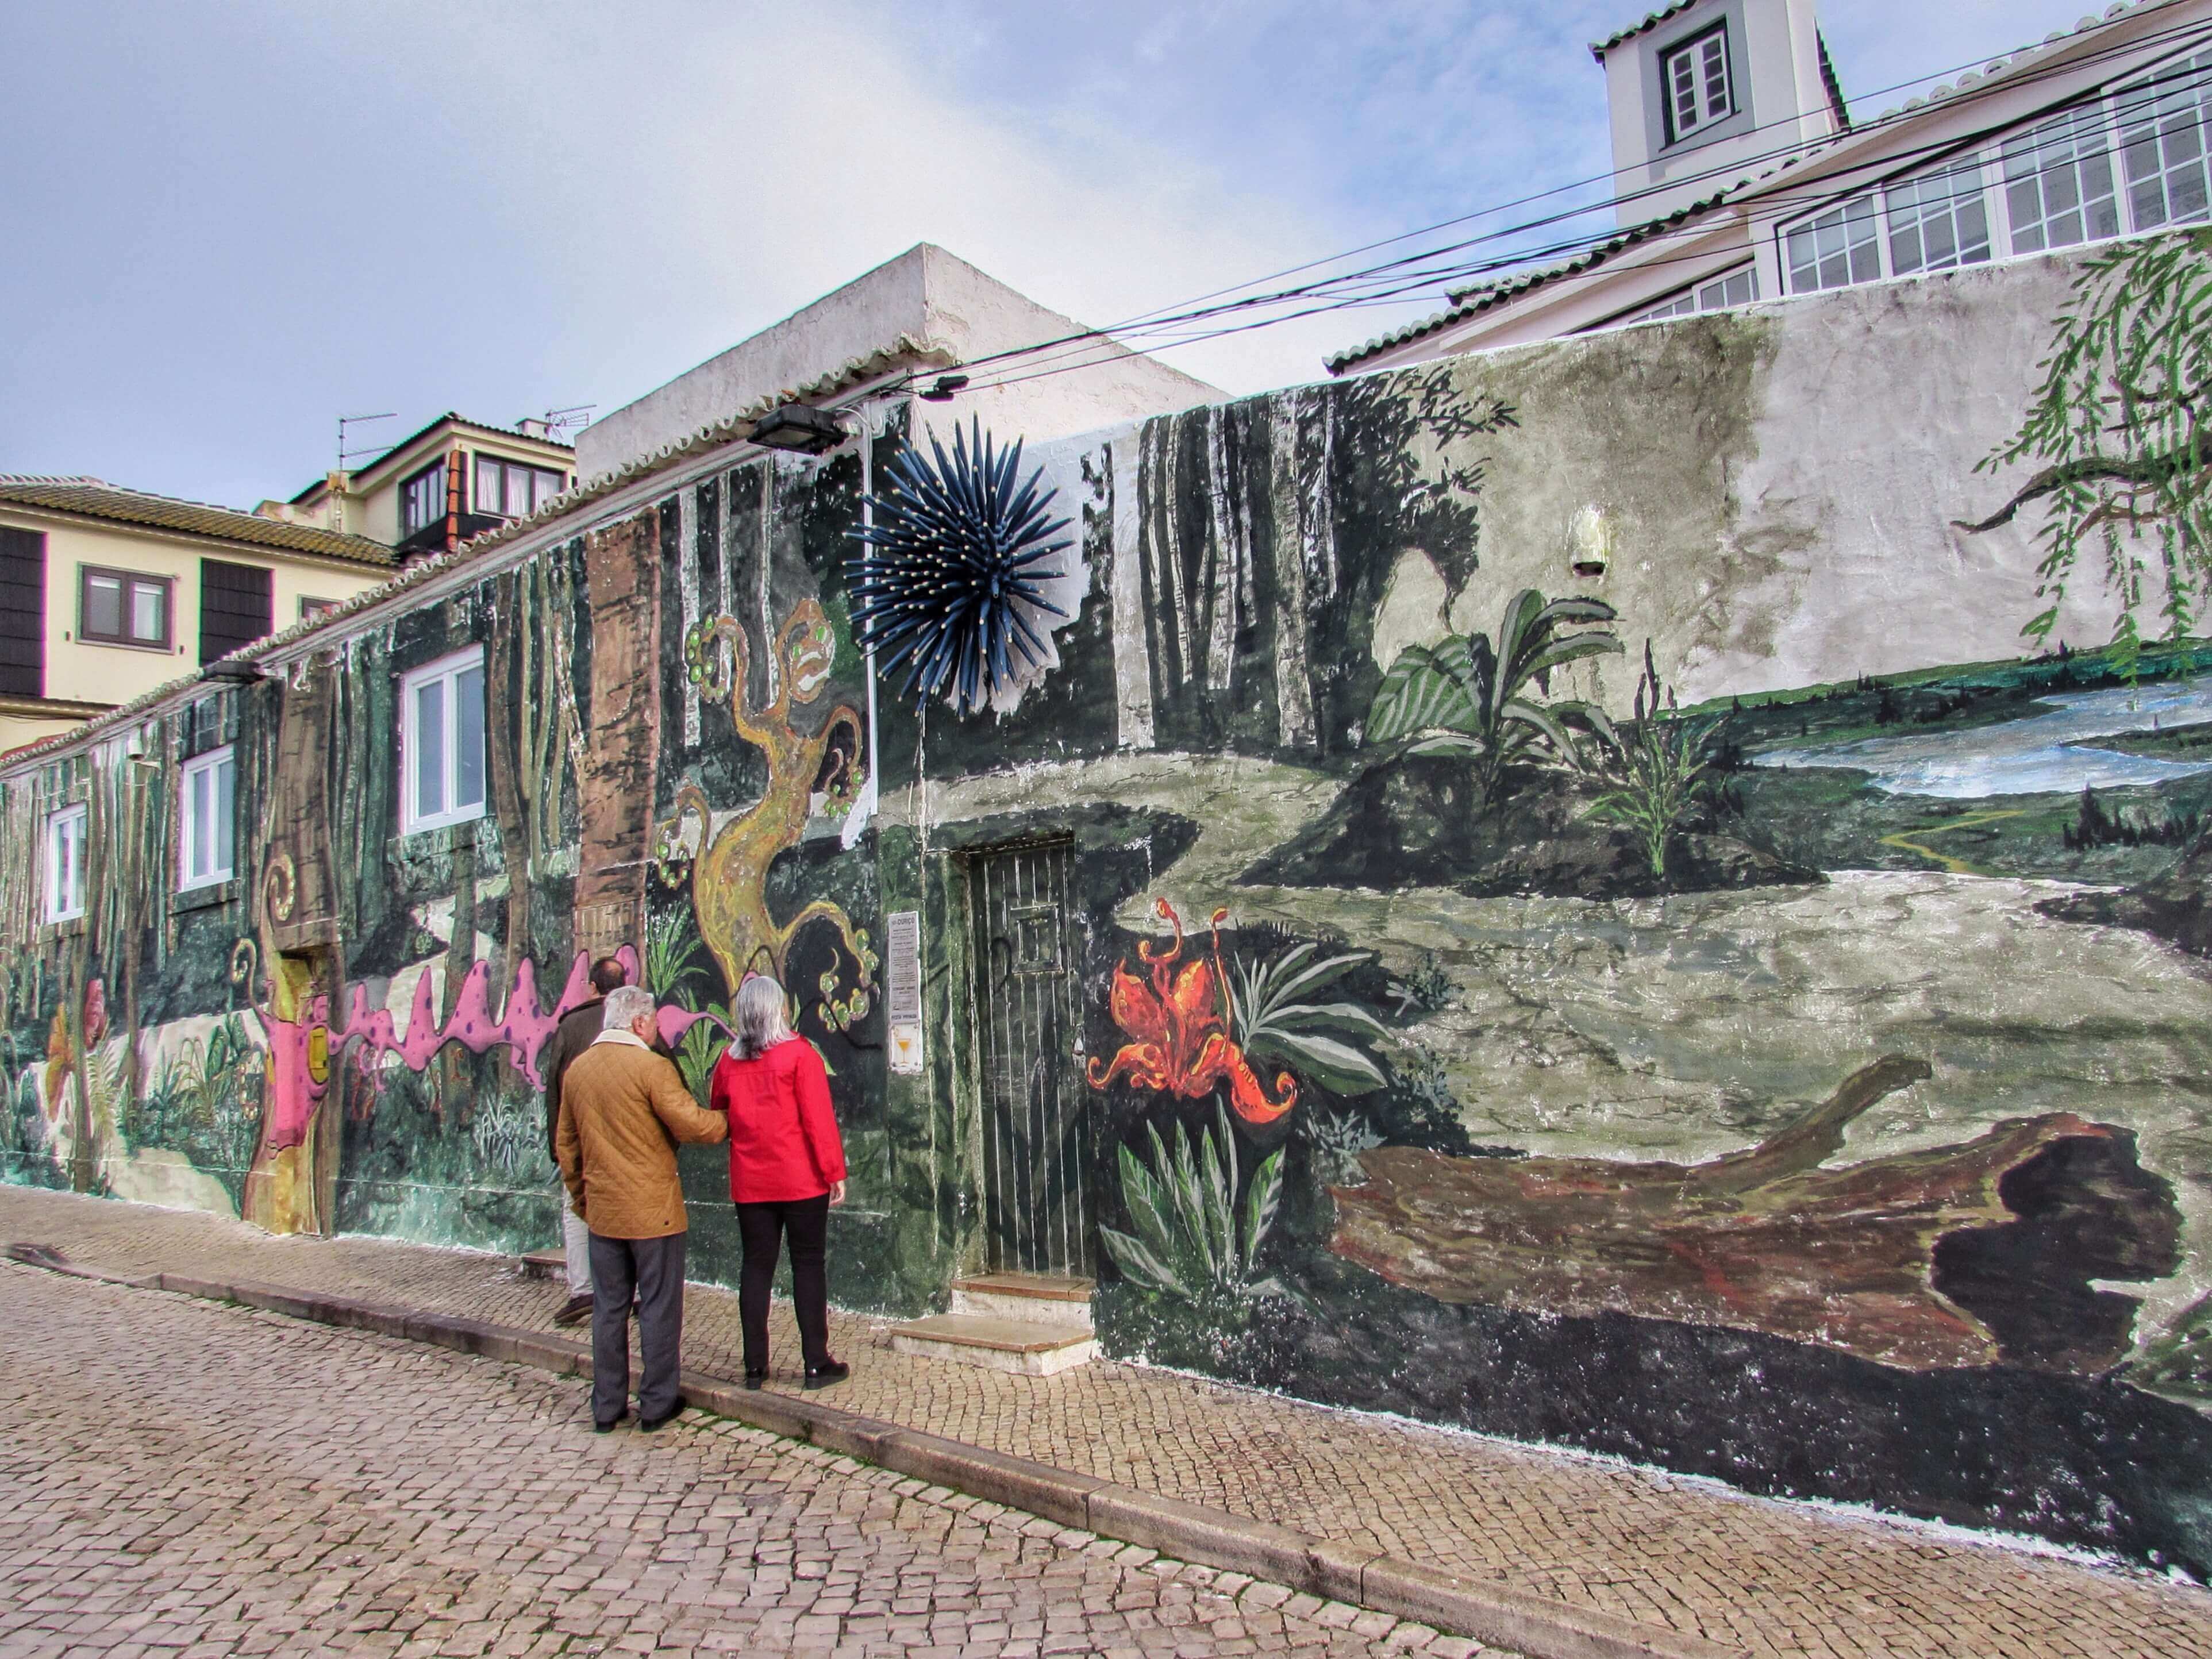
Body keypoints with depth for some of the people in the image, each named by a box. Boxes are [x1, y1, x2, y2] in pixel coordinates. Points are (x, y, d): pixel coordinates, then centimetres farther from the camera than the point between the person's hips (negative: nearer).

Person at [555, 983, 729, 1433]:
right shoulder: (651, 1067, -15)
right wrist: (726, 1122, 3)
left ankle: (606, 1407, 20)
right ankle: (657, 1404, 13)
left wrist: (581, 1197, 23)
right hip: (653, 1209, -6)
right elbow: (693, 1125, -17)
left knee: (609, 1308, 13)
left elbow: (566, 1143, 14)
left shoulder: (577, 1069, 6)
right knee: (659, 1307, 6)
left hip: (602, 1210, 6)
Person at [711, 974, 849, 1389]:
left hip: (750, 1183, 4)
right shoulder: (798, 1053, -10)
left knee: (756, 1266, 10)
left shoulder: (729, 1060, 2)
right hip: (802, 1180, -3)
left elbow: (716, 1117, 14)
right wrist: (834, 1172, -8)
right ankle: (816, 1363, 7)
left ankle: (755, 1366, 13)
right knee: (808, 1265, 4)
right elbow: (818, 1117, -12)